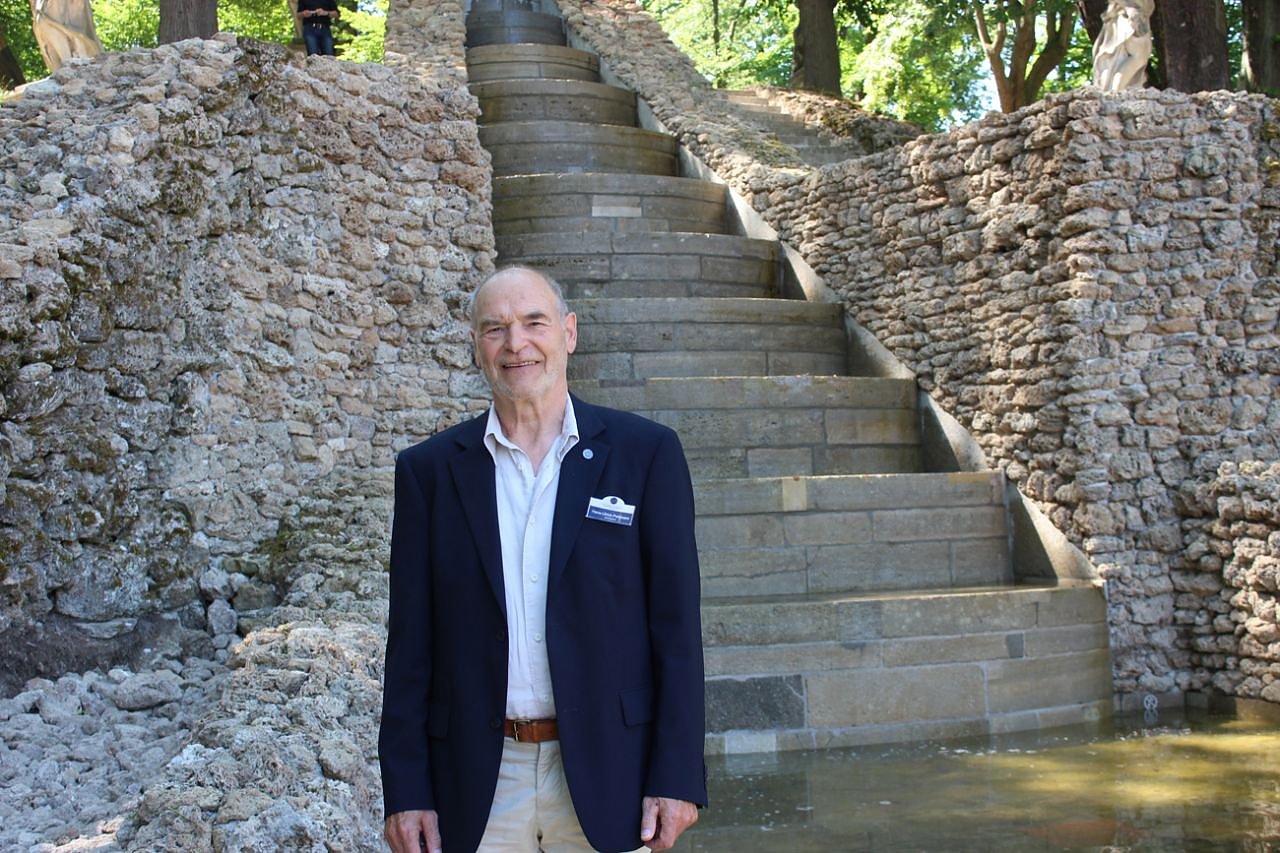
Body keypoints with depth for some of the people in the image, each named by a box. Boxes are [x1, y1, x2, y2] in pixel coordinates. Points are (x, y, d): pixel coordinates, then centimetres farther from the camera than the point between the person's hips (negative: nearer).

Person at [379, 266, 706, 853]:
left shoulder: (645, 453, -1)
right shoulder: (429, 469, 4)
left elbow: (676, 624, -2)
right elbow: (411, 643, 4)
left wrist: (677, 777, -7)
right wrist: (405, 791, -1)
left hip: (606, 777, -1)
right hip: (477, 785, 1)